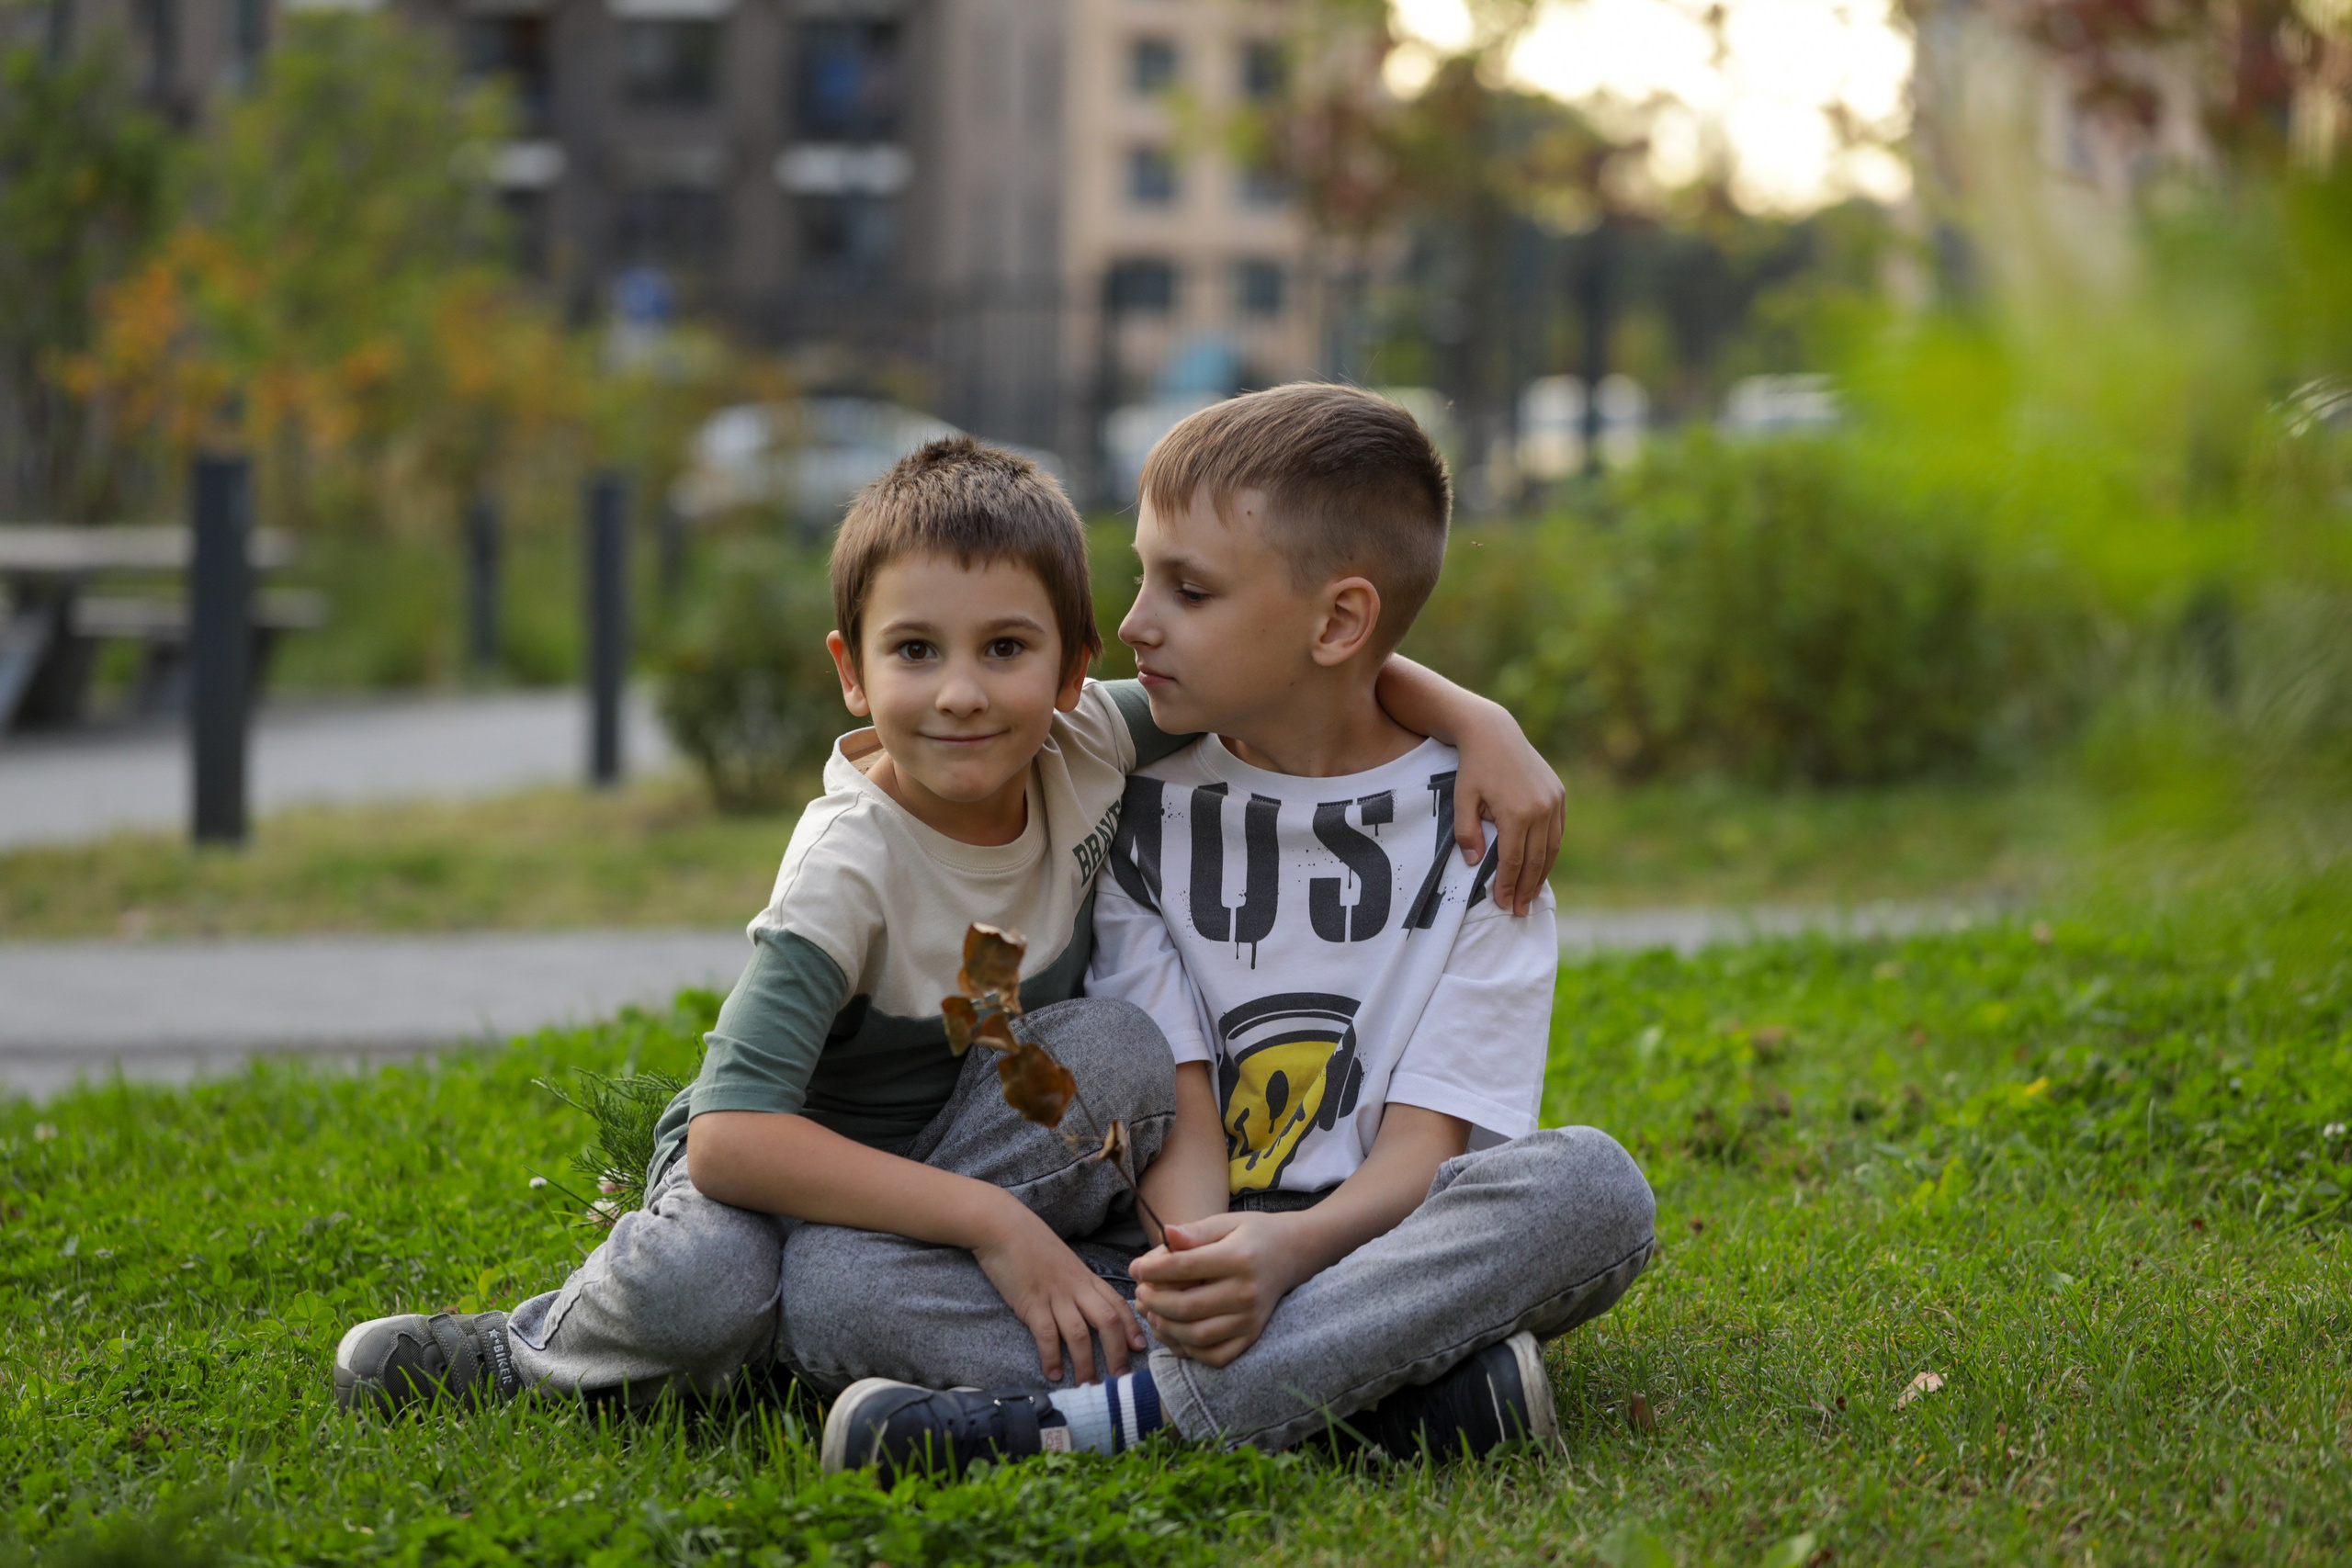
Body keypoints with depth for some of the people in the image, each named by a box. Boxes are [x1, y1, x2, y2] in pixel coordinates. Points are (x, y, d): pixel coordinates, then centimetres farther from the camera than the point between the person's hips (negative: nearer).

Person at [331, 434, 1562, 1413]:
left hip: (996, 1136, 5)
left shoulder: (1088, 750, -16)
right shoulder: (852, 867, -29)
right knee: (693, 1292, -38)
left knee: (1120, 1047, -27)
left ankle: (815, 1310, -19)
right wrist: (989, 1224, -40)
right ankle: (546, 1353, -2)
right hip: (803, 1157, -4)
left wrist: (1482, 724, -22)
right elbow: (732, 1138, -37)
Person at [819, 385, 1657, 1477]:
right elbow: (1175, 1096, -3)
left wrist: (1289, 1246, -29)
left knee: (1592, 1182, -34)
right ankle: (1403, 1383, -32)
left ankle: (1127, 1413, -36)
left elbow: (1429, 1137, -8)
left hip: (1389, 1243, -2)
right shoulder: (1141, 810, 6)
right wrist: (1193, 1257, -26)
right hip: (1192, 1238, 2)